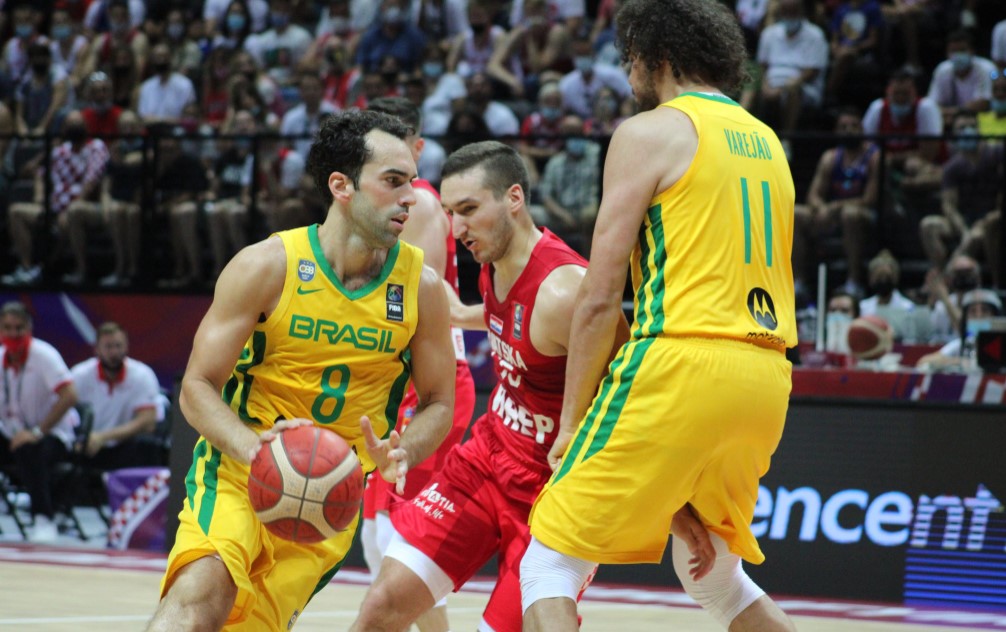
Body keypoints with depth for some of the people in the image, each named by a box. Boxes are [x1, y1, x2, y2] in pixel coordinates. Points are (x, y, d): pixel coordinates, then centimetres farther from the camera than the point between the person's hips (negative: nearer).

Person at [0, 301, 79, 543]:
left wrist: (37, 432, -28)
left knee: (29, 451, -39)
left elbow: (69, 396, -25)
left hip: (51, 435, -6)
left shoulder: (43, 355, -15)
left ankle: (44, 521, -31)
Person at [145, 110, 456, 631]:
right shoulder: (266, 266, -10)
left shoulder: (422, 287, -3)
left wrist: (399, 454, -16)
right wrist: (253, 446, -29)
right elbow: (197, 386, -9)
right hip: (239, 470, -3)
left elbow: (439, 404, 7)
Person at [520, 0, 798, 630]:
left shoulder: (650, 132, -1)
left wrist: (570, 424, 1)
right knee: (714, 576, 26)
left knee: (550, 566, -3)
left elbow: (600, 299, -7)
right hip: (767, 374, 8)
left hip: (681, 366, -7)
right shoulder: (767, 141, 21)